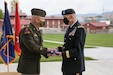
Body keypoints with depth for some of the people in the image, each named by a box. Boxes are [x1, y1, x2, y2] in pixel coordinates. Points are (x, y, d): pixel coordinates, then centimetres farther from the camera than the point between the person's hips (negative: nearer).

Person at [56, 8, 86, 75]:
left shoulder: (80, 29, -17)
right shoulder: (70, 28, 12)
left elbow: (78, 50, -22)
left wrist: (63, 54, -25)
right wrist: (58, 49, 2)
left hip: (75, 67, -9)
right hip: (67, 65, 9)